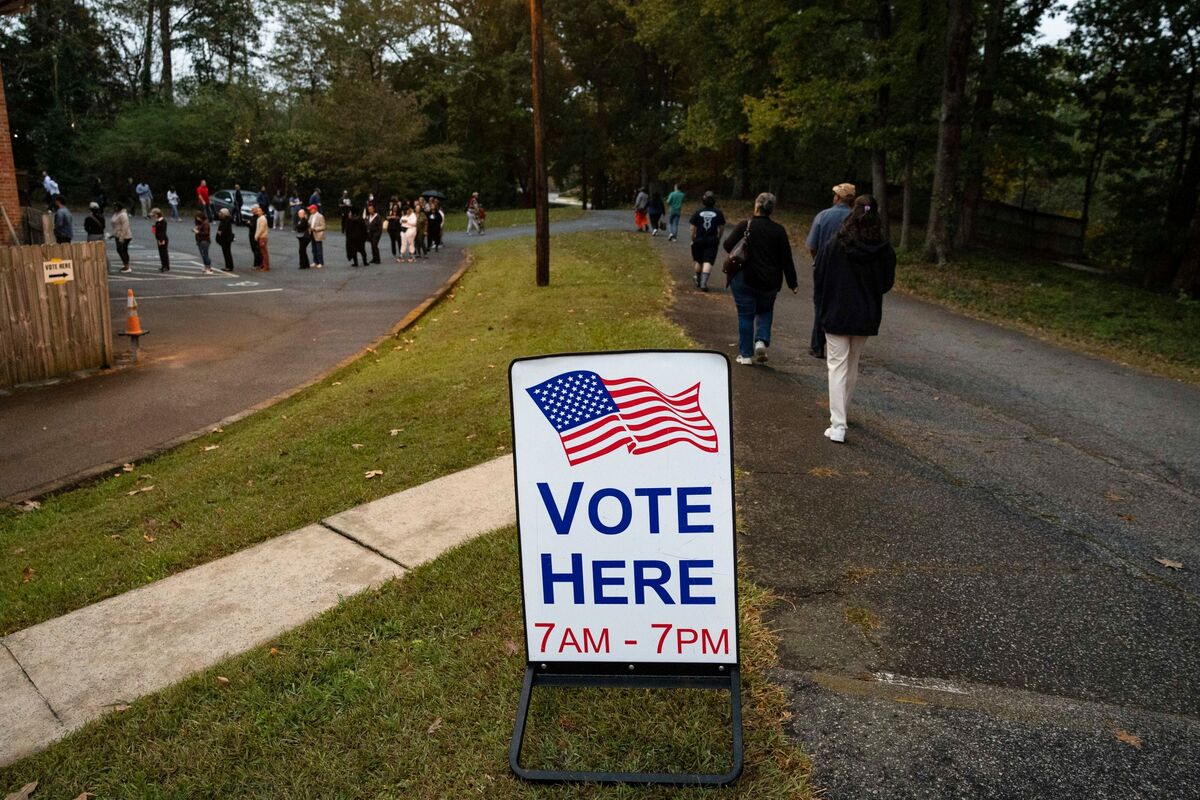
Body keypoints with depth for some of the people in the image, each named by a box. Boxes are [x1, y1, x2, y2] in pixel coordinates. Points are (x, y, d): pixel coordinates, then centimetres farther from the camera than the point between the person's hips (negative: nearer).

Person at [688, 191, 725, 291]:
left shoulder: (698, 212, -4)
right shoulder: (718, 213, -2)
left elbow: (693, 228, -3)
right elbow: (722, 228, 5)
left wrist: (693, 239, 9)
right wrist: (718, 238, 19)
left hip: (699, 240, 1)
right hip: (712, 241, -1)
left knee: (697, 260, 18)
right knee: (708, 262, -4)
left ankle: (698, 280, 34)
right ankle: (703, 283, -17)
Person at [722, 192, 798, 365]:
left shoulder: (744, 226, -7)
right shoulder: (778, 230, 0)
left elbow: (728, 245, -16)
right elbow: (786, 259, 0)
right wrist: (793, 284, 7)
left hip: (744, 279, -2)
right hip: (769, 282, 2)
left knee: (745, 315, 6)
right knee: (765, 311, 22)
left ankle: (746, 354, 7)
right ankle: (762, 341, 0)